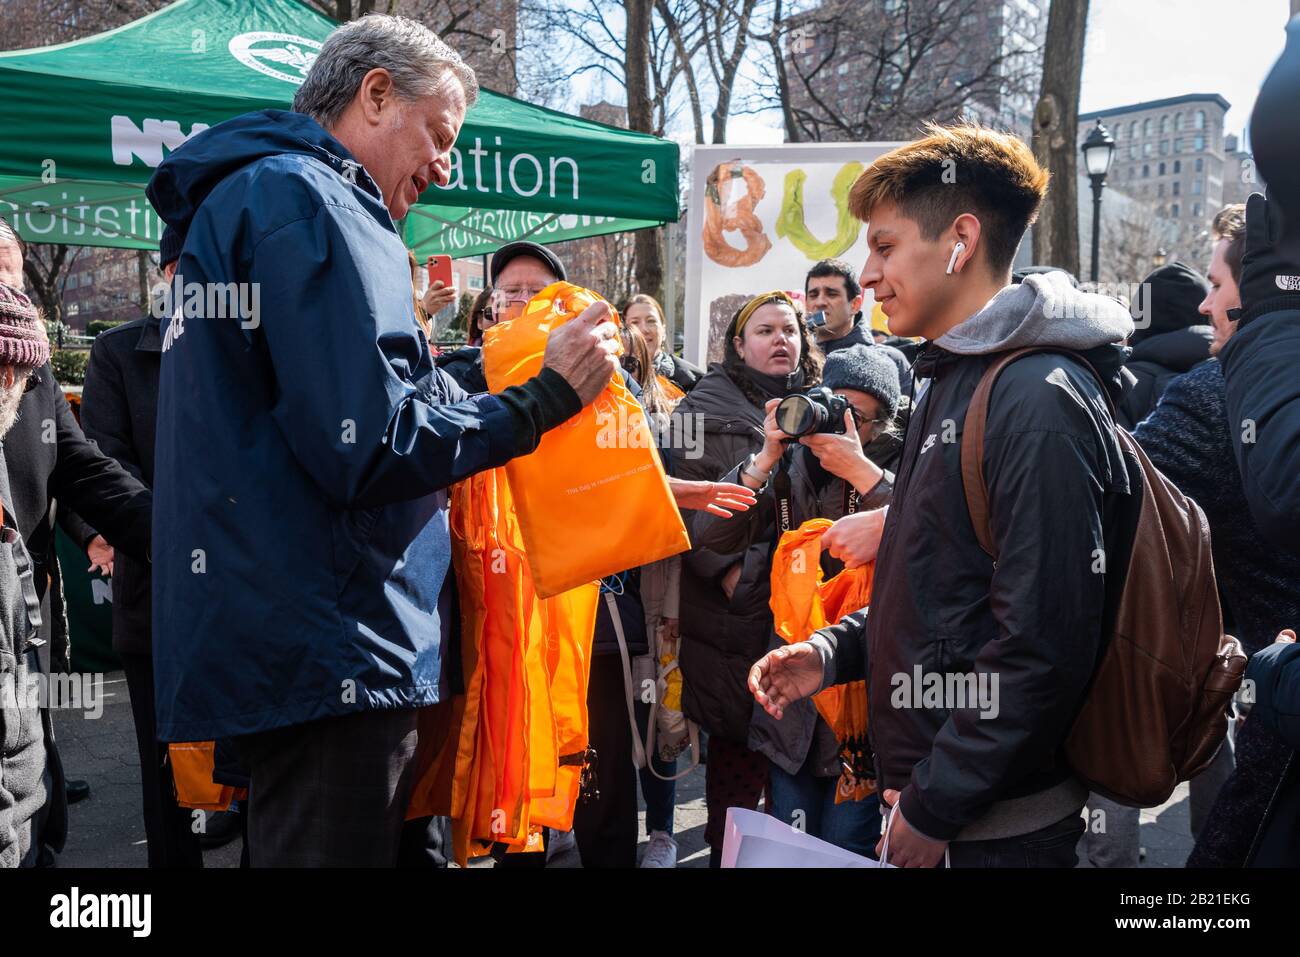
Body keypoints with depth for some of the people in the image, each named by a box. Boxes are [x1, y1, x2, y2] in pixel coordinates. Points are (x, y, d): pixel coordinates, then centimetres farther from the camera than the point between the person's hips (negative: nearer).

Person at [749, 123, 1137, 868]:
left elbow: (1042, 644, -23)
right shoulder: (950, 386, 11)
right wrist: (834, 652, 4)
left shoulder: (1038, 400, -19)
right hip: (927, 787, 9)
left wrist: (934, 806, -18)